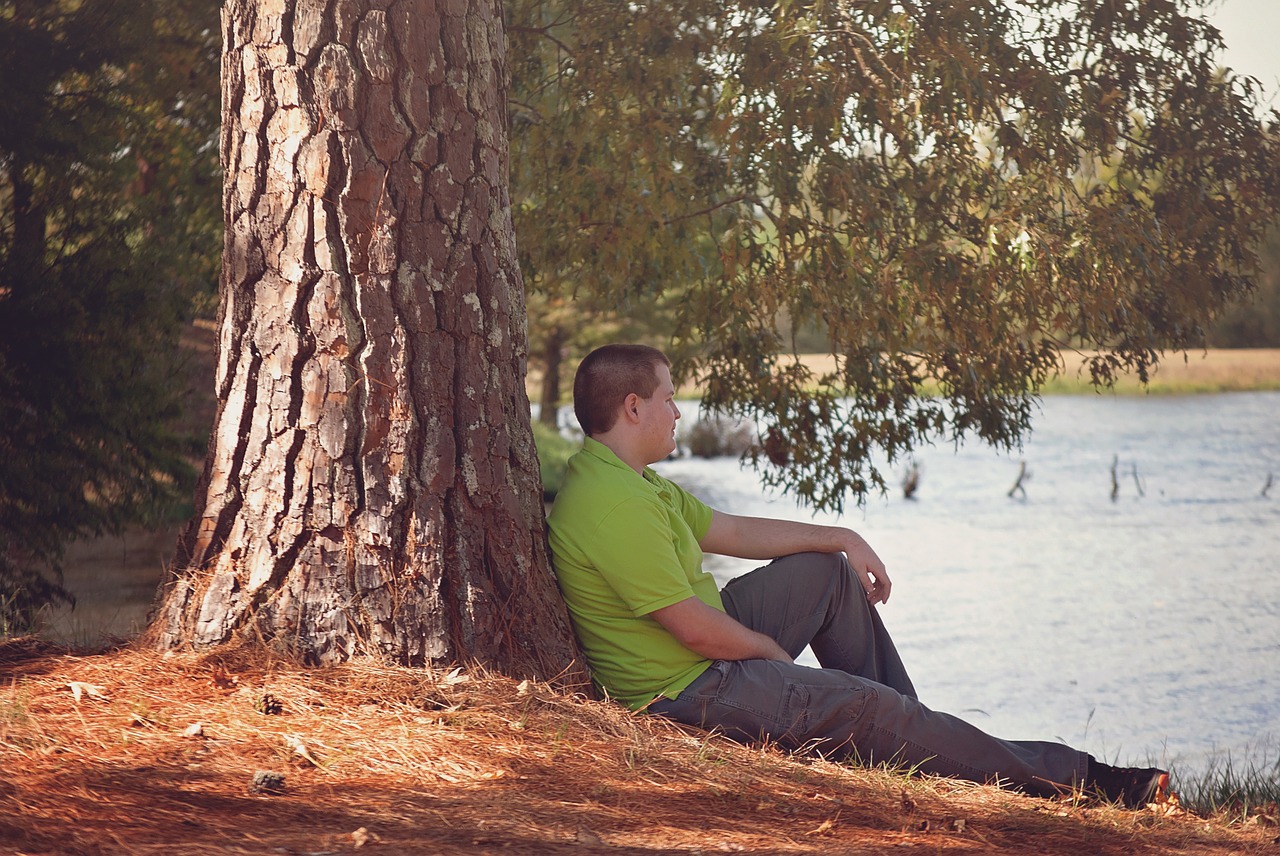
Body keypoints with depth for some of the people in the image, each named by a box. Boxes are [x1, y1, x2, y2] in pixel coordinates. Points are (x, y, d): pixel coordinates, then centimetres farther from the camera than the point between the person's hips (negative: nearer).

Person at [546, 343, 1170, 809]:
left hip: (708, 648, 11)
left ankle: (905, 736, 24)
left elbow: (727, 531, 17)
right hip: (687, 691, -11)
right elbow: (695, 629, -26)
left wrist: (843, 539, 13)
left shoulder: (629, 481, 8)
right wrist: (772, 651, -7)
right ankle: (1077, 781, -3)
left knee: (827, 572, 17)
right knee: (865, 706, -12)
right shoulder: (613, 506, -28)